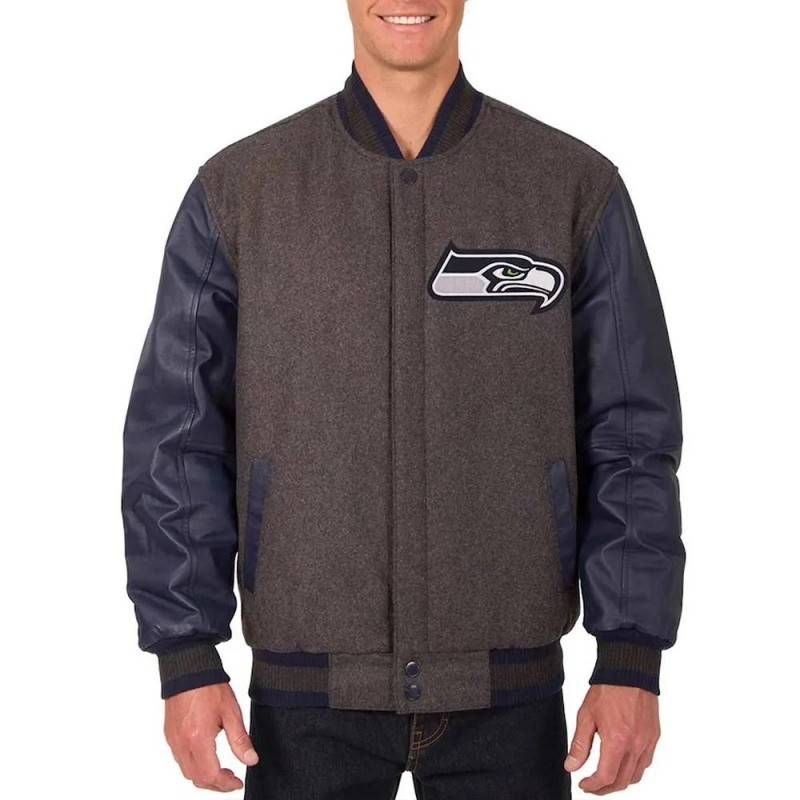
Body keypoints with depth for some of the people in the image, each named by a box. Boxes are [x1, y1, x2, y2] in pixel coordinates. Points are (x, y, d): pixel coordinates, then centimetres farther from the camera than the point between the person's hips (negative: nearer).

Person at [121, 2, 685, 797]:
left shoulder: (577, 186, -2)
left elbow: (631, 438, -1)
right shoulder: (237, 189, -2)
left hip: (507, 685, 1)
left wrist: (632, 658, -5)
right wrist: (186, 659, -5)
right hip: (308, 685, 0)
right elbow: (177, 437, -1)